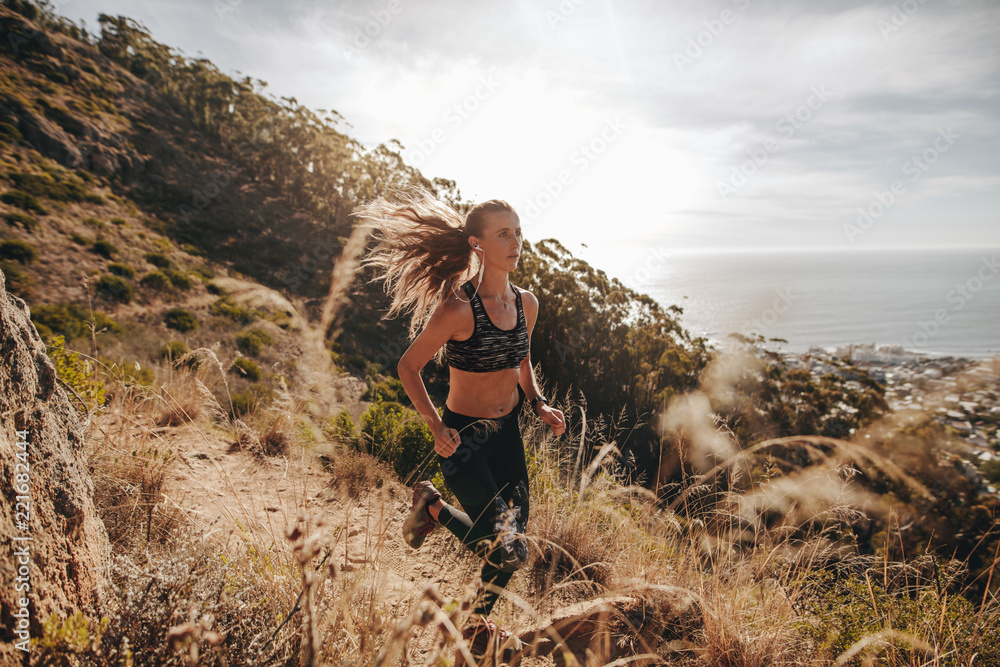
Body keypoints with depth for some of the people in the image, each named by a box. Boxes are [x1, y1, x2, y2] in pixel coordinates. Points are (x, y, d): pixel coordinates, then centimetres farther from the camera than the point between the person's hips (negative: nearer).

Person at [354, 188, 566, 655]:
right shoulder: (457, 308, -23)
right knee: (509, 548, -7)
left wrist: (539, 404, 2)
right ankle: (432, 506, 20)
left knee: (515, 529, 13)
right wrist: (437, 428, -19)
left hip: (507, 432, 7)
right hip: (463, 437, -7)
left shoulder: (526, 303, -1)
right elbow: (409, 366, -14)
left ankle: (478, 624, 40)